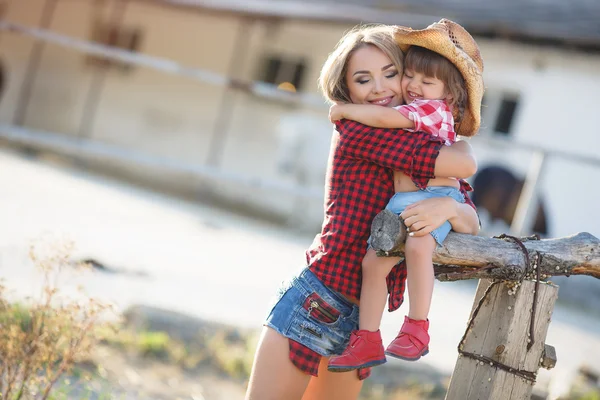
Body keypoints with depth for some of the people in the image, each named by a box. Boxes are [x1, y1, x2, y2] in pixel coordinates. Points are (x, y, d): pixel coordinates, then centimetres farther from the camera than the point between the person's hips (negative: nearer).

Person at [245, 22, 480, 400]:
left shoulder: (422, 148, 9)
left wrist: (448, 207, -22)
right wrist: (459, 142, 3)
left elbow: (472, 224, -1)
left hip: (362, 320, 6)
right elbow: (464, 165, -18)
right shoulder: (355, 129, -11)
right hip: (315, 302, -6)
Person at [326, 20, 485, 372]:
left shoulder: (434, 109, -10)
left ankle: (417, 329, -27)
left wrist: (345, 110, -10)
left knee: (417, 246, -35)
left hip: (435, 197, -9)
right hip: (400, 201, 9)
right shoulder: (412, 112, 17)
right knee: (374, 261, 0)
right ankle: (368, 342, 7)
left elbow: (386, 117, -22)